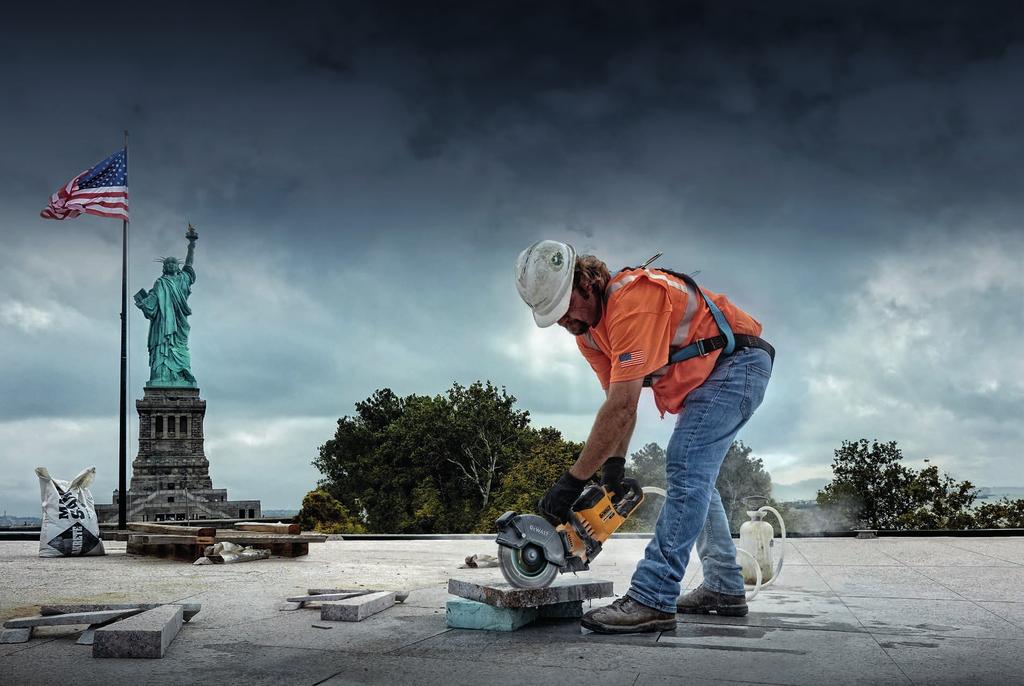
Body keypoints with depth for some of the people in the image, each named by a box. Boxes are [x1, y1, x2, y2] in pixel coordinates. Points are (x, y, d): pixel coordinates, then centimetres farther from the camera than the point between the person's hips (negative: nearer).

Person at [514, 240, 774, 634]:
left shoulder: (632, 299, -31)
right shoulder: (586, 328, -1)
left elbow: (622, 407, -35)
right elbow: (617, 402, 1)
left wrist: (573, 480, -33)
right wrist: (614, 463, -10)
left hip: (738, 362, -10)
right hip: (703, 380, 10)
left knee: (686, 469, -21)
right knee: (694, 478, 14)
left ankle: (652, 601, -26)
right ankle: (724, 589, 22)